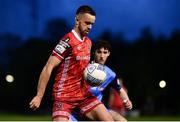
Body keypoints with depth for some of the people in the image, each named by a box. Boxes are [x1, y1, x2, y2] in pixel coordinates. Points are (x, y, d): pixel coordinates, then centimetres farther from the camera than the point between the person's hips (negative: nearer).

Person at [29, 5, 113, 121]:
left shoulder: (88, 42, 12)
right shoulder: (67, 41, -14)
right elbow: (48, 68, -17)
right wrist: (39, 96, -19)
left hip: (84, 94, 8)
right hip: (64, 96, -8)